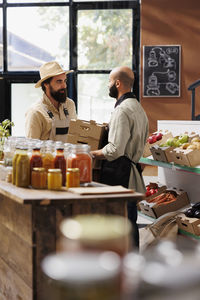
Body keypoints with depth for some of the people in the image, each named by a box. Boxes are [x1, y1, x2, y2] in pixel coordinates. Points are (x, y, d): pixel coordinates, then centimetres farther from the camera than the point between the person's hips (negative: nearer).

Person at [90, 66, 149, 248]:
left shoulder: (122, 111, -16)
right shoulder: (138, 108, 16)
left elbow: (115, 150, -22)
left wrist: (90, 154, -9)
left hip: (119, 175, -10)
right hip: (132, 170, 10)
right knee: (130, 223, 15)